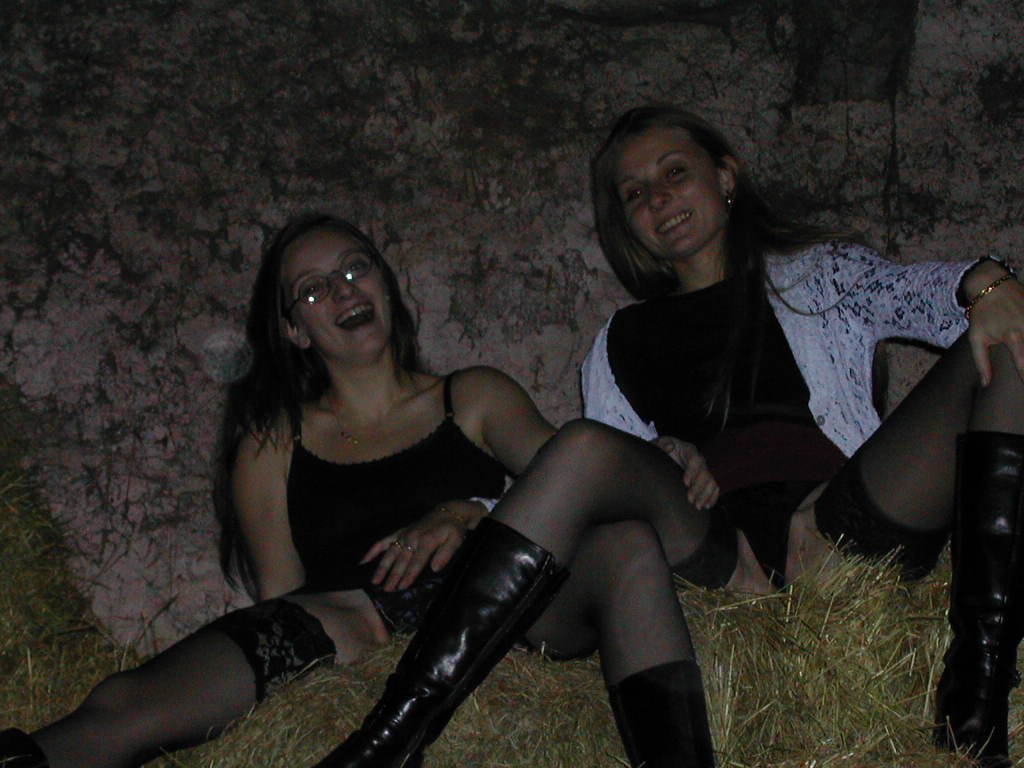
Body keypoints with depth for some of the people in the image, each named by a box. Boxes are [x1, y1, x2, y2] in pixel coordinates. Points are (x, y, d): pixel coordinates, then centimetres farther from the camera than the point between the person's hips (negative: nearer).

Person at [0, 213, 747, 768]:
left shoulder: (476, 398, 23)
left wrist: (465, 516, -18)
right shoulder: (272, 447, 21)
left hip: (510, 626, 1)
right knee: (126, 704, -28)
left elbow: (558, 464, 4)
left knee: (622, 546, -33)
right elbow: (282, 601, 12)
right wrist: (345, 618, -13)